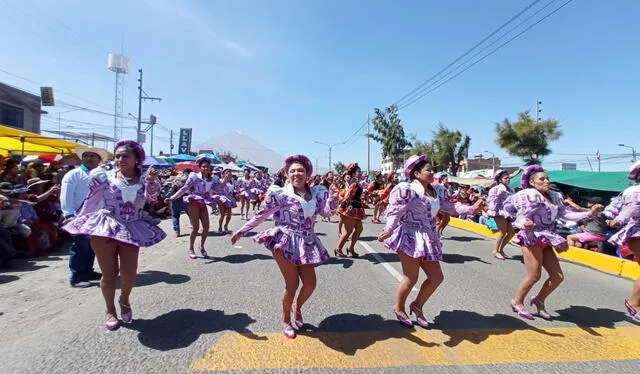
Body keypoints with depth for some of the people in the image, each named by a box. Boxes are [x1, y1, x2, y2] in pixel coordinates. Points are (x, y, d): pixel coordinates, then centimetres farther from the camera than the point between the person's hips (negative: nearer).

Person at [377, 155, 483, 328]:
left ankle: (417, 305, 32)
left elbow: (450, 207, 16)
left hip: (428, 239, 8)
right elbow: (395, 211, -20)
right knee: (411, 278, 1)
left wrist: (471, 208, 8)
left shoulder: (437, 190, 11)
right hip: (410, 237, -8)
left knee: (436, 277, 11)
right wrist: (389, 230, -32)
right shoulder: (407, 189, -14)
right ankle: (399, 309, 27)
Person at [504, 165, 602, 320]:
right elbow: (520, 217, -16)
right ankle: (517, 302, 11)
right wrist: (523, 224, -38)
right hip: (531, 239, -8)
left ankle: (539, 300, 27)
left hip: (545, 241, 8)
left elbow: (566, 214, 8)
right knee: (534, 275, -8)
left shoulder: (554, 197, 12)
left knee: (558, 276, 7)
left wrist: (590, 213, 1)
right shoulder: (528, 195, -10)